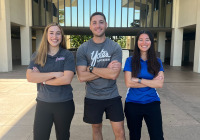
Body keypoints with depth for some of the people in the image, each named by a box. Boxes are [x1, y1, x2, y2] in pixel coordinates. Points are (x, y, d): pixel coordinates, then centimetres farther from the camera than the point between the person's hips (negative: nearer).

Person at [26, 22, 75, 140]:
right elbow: (29, 77, -11)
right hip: (42, 104, 2)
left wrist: (42, 79, -10)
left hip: (64, 104, -1)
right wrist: (54, 74, -18)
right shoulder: (37, 56, 2)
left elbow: (67, 79, -17)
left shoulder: (68, 55, -5)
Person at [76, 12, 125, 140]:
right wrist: (106, 71, -17)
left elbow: (114, 75, -17)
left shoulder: (115, 47, -6)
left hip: (112, 96, 0)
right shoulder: (83, 49, -5)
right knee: (96, 129, 20)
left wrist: (91, 68, -14)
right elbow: (82, 77, -14)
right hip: (92, 98, 1)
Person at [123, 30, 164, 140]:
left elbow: (160, 84, -10)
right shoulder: (130, 61, -3)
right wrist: (151, 82, -12)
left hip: (152, 103, 1)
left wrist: (138, 80, -15)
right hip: (133, 103, -1)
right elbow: (128, 83, -13)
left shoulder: (157, 62, 2)